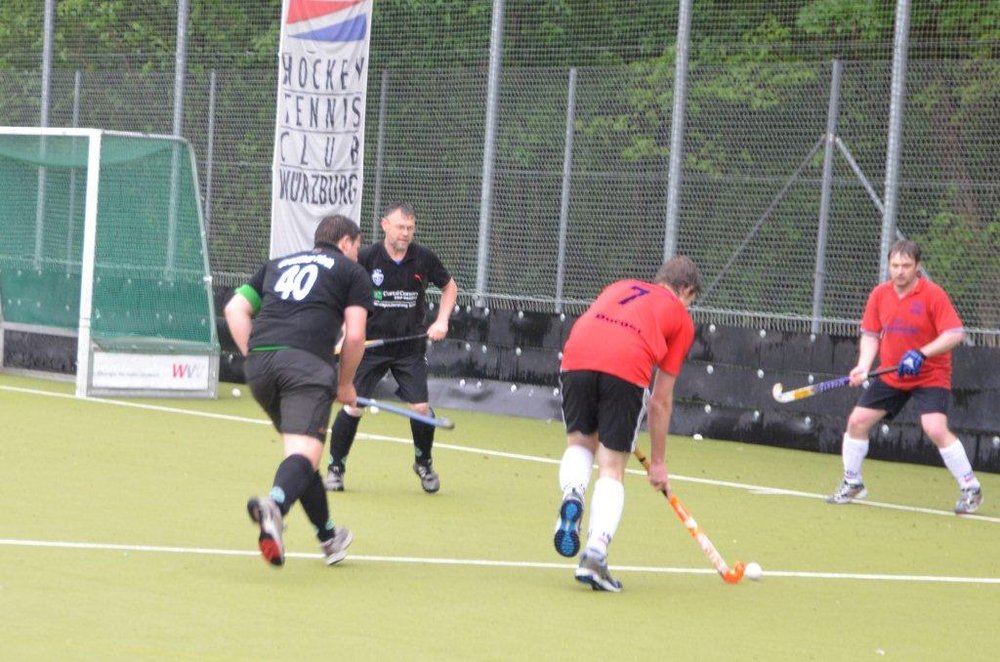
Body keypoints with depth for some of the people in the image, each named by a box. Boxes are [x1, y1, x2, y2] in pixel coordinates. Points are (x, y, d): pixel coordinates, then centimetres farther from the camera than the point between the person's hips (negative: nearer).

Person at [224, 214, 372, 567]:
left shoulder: (277, 265, 31)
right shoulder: (352, 272, 18)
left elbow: (234, 308, 19)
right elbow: (355, 335, 6)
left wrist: (253, 356, 16)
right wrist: (345, 384, 18)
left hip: (259, 361, 5)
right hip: (307, 362, -5)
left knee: (298, 445, 21)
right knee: (304, 453, -15)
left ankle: (329, 539, 29)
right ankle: (275, 505, -48)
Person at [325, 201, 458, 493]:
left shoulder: (423, 258, -4)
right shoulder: (366, 258, -10)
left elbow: (449, 286, 14)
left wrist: (442, 321, 0)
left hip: (411, 346, 2)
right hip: (370, 344, -2)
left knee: (420, 408, -7)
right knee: (353, 407, -8)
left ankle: (424, 463, 19)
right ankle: (335, 467, 10)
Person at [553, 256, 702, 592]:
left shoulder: (620, 287, 34)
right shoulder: (681, 318, 24)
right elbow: (661, 401, 22)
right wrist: (658, 463, 29)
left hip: (576, 358, 3)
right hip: (627, 370, -3)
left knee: (580, 441, 25)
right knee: (612, 467, 7)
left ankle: (572, 496, -5)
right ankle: (595, 554, -8)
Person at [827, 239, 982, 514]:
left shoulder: (933, 295, -17)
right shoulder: (879, 294, -1)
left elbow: (955, 334, -21)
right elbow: (870, 334, 5)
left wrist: (922, 353, -32)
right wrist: (863, 365, -12)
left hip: (931, 376, -5)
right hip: (890, 376, 6)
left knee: (936, 429, -23)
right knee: (857, 421, 3)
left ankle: (971, 489, -8)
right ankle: (852, 484, 23)